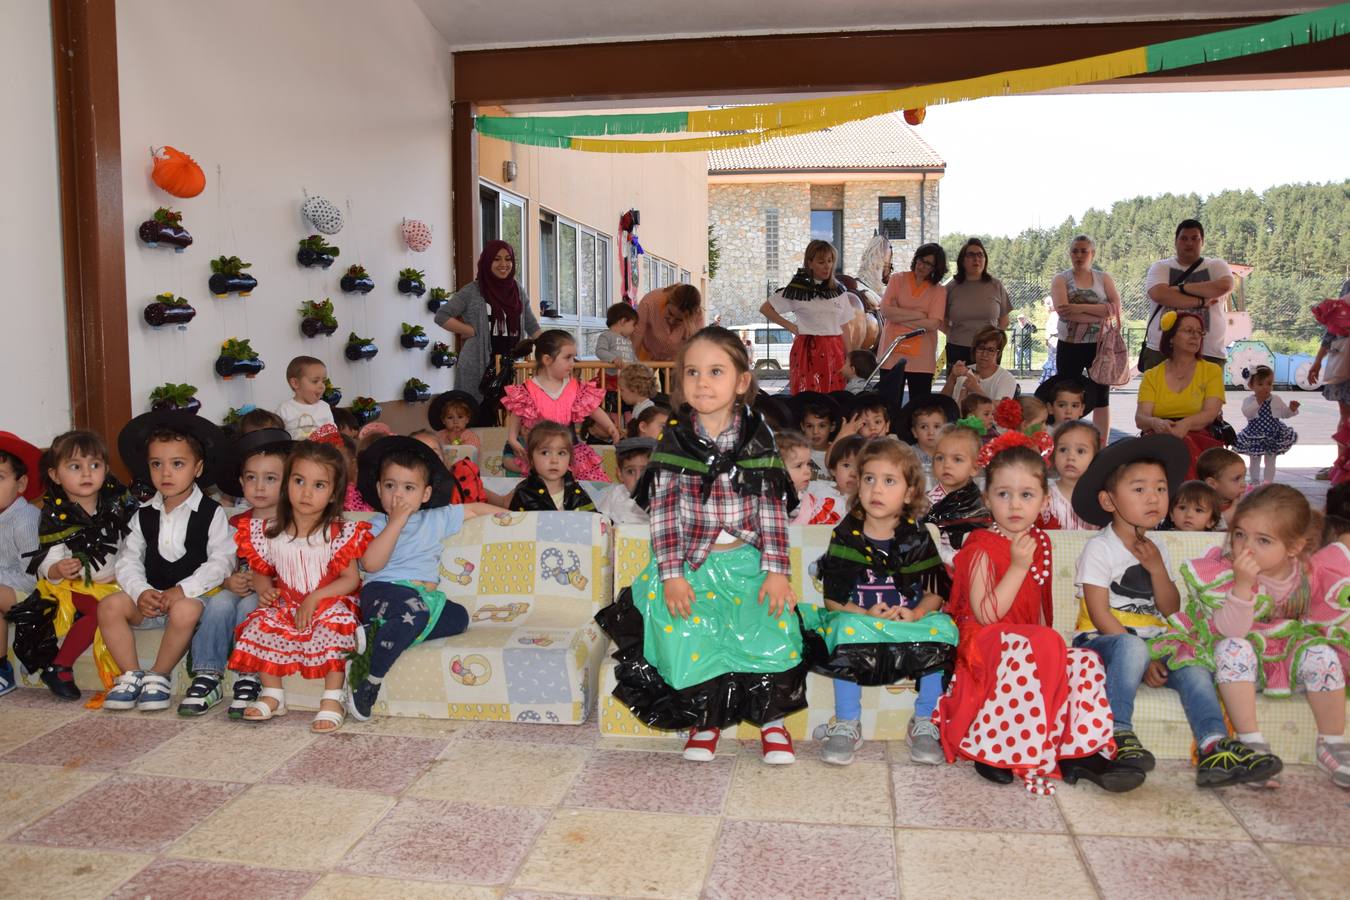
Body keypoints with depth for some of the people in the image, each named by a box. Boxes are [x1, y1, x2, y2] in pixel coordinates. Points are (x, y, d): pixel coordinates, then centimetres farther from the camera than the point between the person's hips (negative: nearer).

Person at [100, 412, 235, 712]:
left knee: (185, 611, -35)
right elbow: (128, 560, 4)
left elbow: (221, 561, -12)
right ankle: (131, 675, -6)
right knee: (110, 605, -19)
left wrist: (182, 590, -22)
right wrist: (141, 592, -15)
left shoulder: (211, 513, -5)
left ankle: (158, 676, -12)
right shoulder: (144, 515, 9)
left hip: (193, 595, -4)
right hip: (151, 595, 5)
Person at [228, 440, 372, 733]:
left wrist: (315, 598, -21)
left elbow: (351, 579, -11)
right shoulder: (270, 532, 1)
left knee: (335, 620, -33)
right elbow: (261, 570, 12)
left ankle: (332, 699, -22)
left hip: (328, 603, -4)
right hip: (286, 605, 4)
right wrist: (263, 587, -11)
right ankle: (273, 694, -3)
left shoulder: (339, 532, -9)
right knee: (261, 622, -22)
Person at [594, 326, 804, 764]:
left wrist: (775, 570, -9)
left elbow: (772, 509, 0)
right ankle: (705, 718, 7)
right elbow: (664, 512, -4)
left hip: (746, 558, 0)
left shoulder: (759, 439, -1)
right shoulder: (674, 441, -2)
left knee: (772, 625, -19)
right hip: (689, 561, 0)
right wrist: (672, 574, -12)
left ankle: (772, 720, 4)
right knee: (688, 631, -19)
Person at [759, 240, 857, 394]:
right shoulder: (797, 289, -1)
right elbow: (765, 308, 3)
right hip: (808, 352, -3)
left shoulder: (839, 290, 10)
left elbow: (845, 327, 12)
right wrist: (791, 327, -2)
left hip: (834, 352, 4)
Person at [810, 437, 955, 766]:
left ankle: (923, 724, -8)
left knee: (943, 628, -26)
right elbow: (833, 599, -3)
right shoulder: (845, 535, -2)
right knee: (847, 627, -33)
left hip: (910, 622, 2)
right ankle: (847, 725, -18)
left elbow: (936, 591, 4)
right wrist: (865, 614, -19)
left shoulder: (917, 538, 2)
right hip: (859, 618, -1)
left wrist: (916, 613, -15)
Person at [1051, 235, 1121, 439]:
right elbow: (1063, 311, -15)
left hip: (1100, 345, 1)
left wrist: (1082, 308, -19)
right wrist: (1100, 315, -17)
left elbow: (1116, 309, -10)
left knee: (1101, 398, 6)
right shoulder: (1061, 280, 3)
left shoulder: (1104, 279, 6)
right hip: (1069, 346, -1)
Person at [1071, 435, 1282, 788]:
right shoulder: (1099, 548, -8)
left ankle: (1214, 748, -26)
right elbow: (1100, 615, -13)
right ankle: (1119, 734, -30)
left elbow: (1171, 611, 7)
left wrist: (1157, 569, -9)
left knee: (1193, 666, -20)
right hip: (1100, 641, -6)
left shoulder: (1157, 551, 13)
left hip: (1154, 644, 6)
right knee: (1131, 648, -37)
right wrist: (1142, 659, -19)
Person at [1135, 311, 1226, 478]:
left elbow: (1210, 413, -2)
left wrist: (1186, 424, -24)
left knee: (1185, 447, -36)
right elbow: (1140, 418, 2)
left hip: (1199, 437, 0)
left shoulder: (1212, 371, 14)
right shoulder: (1152, 376, 16)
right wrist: (1156, 423, -23)